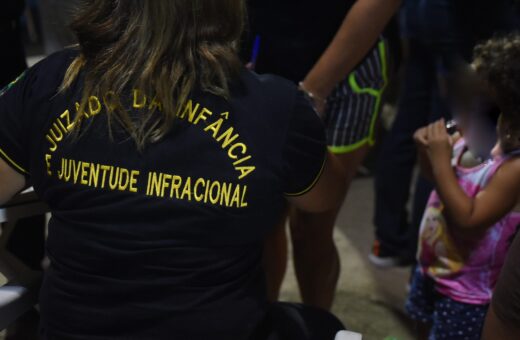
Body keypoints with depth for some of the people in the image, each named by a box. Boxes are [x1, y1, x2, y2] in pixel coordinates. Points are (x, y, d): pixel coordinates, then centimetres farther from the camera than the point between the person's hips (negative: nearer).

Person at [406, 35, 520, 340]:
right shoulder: (467, 141, -10)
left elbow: (469, 219, -35)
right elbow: (439, 179, 7)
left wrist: (440, 160, -33)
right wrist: (429, 151, -15)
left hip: (467, 290, -8)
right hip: (432, 266, 8)